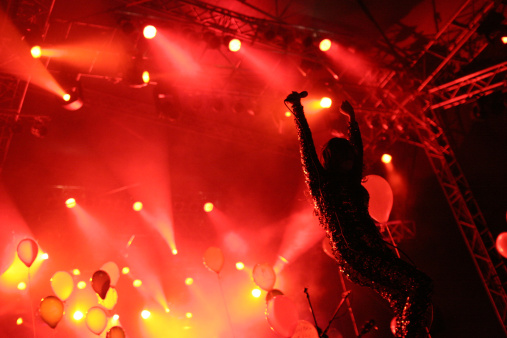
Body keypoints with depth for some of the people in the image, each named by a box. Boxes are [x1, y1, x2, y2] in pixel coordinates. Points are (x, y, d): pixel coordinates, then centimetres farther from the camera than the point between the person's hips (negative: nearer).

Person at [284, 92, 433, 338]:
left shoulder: (351, 182, 23)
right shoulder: (322, 181, 4)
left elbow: (358, 148, 36)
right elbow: (306, 144, 1)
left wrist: (351, 117, 44)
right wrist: (297, 109, 5)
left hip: (373, 251, 8)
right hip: (354, 254, -8)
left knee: (402, 299, -5)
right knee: (419, 284, -19)